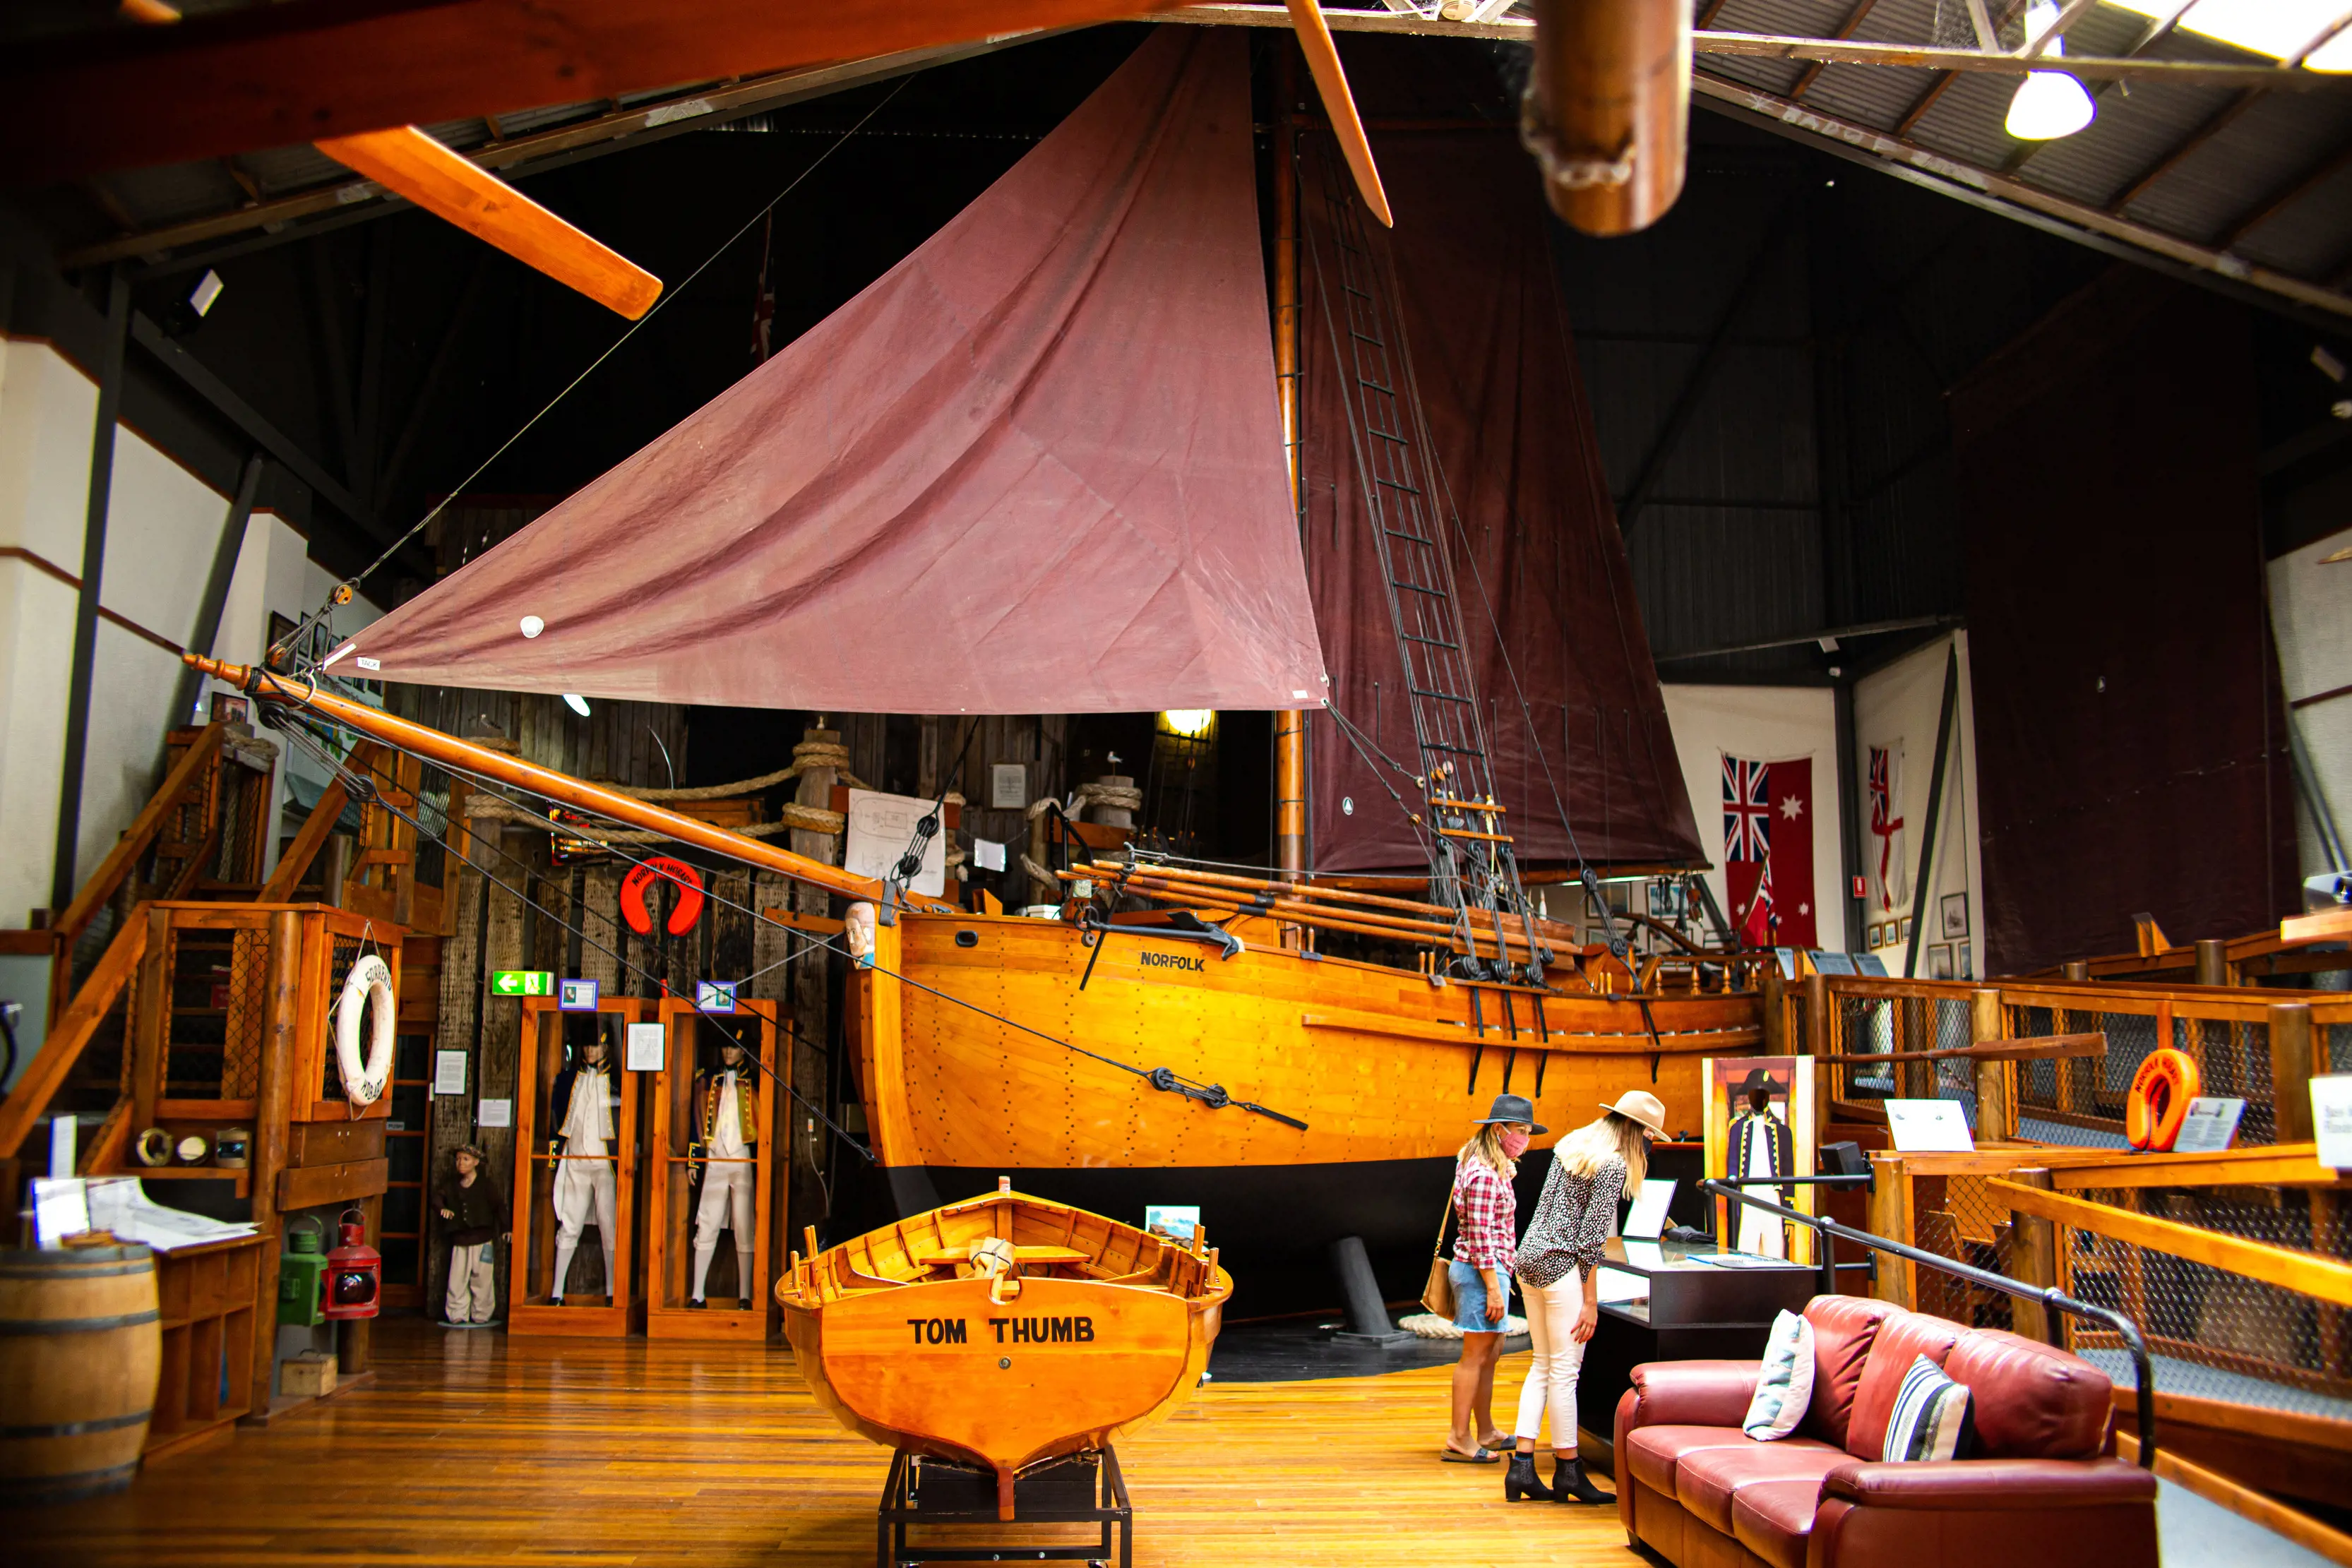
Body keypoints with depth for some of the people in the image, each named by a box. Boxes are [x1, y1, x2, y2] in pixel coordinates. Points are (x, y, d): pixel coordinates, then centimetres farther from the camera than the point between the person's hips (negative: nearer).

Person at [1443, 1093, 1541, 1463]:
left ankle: (1486, 1432, 26)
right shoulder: (1485, 1175, -18)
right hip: (1483, 1269, -10)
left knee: (1489, 1351, 16)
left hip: (1487, 1267, 10)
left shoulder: (1493, 1168, 14)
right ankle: (1459, 1440, 1)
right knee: (1475, 1355, -5)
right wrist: (1494, 1289, -21)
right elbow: (1480, 1237, -21)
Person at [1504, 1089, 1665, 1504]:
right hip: (1562, 1266, -9)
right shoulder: (1613, 1165, -12)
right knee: (1564, 1371, 0)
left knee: (1542, 1366, 13)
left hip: (1529, 1257, 9)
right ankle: (1567, 1471, 8)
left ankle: (1521, 1465, 10)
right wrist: (1591, 1302, -12)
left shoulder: (1572, 1144, 13)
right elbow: (1592, 1238, -15)